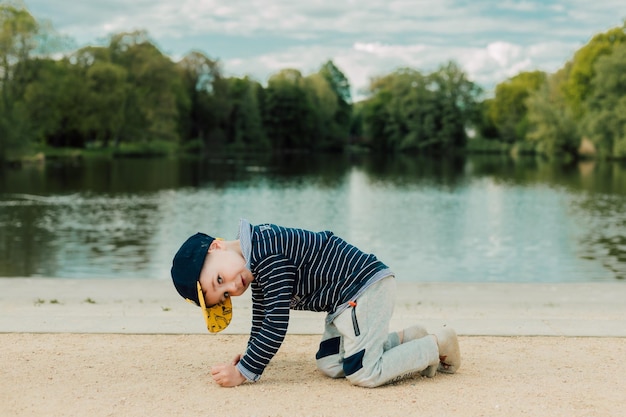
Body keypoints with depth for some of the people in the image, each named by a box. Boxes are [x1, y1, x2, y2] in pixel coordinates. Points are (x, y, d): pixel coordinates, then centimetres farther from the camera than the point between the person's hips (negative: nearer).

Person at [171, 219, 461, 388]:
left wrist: (243, 373, -16)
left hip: (366, 286, -11)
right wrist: (250, 357, 17)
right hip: (343, 301, 11)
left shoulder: (267, 257, -23)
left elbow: (276, 324, -23)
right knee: (329, 365, 9)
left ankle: (438, 346, 2)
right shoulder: (258, 260, 9)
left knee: (363, 374, -15)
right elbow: (262, 316, 24)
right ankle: (408, 341, 15)